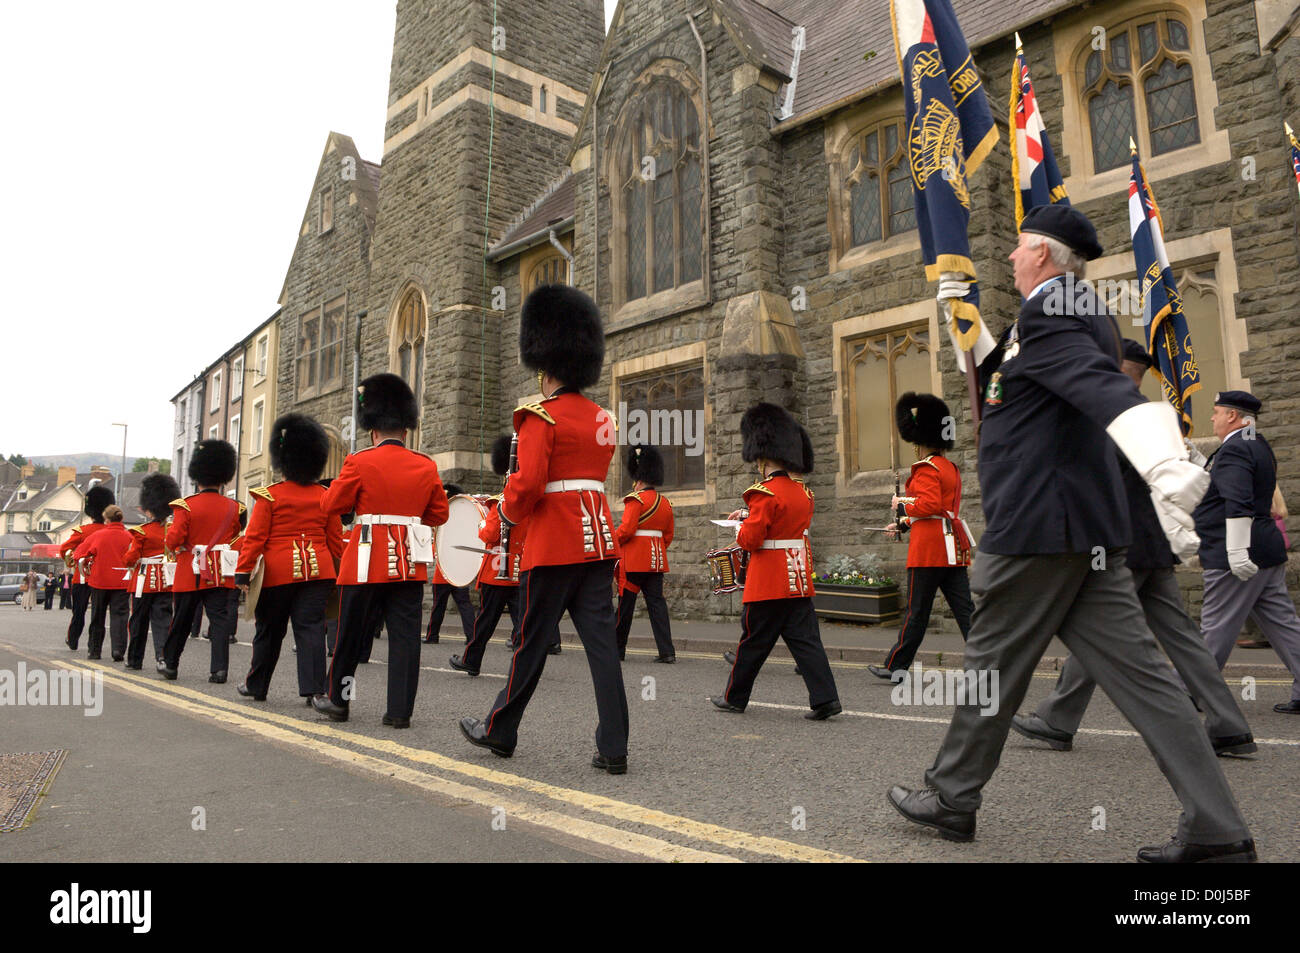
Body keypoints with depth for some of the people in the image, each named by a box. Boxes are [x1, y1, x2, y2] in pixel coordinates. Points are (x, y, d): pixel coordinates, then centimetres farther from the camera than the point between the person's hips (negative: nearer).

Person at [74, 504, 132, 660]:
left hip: (99, 581, 1)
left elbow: (78, 554, 2)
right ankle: (118, 650, -12)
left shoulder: (97, 536, -4)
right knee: (119, 615, 1)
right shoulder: (129, 536, -5)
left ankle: (94, 650, 22)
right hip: (121, 582, -1)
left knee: (97, 617, 13)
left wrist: (87, 563, 20)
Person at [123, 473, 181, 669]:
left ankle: (135, 659, 23)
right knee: (163, 619, 3)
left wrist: (125, 562, 13)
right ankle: (162, 654, -17)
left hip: (144, 581, -2)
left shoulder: (142, 532, -10)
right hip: (166, 582, 2)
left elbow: (131, 558, -8)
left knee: (138, 621, 11)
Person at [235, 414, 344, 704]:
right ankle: (314, 688, -9)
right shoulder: (326, 497, 4)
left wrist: (243, 573, -3)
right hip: (318, 570, 2)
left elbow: (255, 537, -7)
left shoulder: (269, 495, -5)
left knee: (269, 631, 12)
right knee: (311, 628, 0)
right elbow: (336, 540, 8)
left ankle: (256, 685, 29)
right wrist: (336, 572, 17)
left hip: (278, 572, -2)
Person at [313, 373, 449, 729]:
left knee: (352, 633, 13)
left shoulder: (360, 463, -7)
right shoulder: (426, 466, 2)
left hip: (368, 559, -2)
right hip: (410, 562, 2)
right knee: (405, 636, 4)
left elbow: (331, 504, 1)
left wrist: (342, 483, 18)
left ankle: (338, 700, 27)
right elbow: (439, 513, 9)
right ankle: (400, 710, 5)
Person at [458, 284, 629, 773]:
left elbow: (527, 483, -18)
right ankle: (613, 748, 6)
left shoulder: (542, 417, -10)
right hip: (598, 539, 6)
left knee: (532, 640, 7)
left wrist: (508, 513, 1)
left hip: (554, 544, -6)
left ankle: (499, 731, 26)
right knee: (601, 640, 5)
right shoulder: (602, 418, 12)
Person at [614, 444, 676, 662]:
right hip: (657, 560, 7)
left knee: (625, 602, 4)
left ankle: (617, 649, 15)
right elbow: (668, 535, 15)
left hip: (634, 559, -7)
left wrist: (610, 542, -2)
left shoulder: (636, 499, -11)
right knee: (656, 602, 5)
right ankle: (667, 651, -1)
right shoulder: (665, 502, 12)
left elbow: (626, 529, -18)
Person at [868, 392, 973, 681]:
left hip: (929, 548, -9)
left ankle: (895, 666, 11)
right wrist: (904, 525, 23)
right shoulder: (950, 468, 18)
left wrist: (901, 506, -6)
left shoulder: (926, 469, -12)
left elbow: (930, 505, -23)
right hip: (953, 547, 9)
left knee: (917, 611, 0)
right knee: (964, 610, 6)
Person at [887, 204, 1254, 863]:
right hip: (1092, 531, 9)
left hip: (1036, 524, -9)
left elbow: (1104, 388, -33)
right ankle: (1216, 830, 9)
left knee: (992, 665, 5)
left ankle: (951, 798, 21)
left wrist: (1164, 467, -46)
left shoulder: (1046, 314, -12)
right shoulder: (1086, 313, 20)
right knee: (1140, 673, 7)